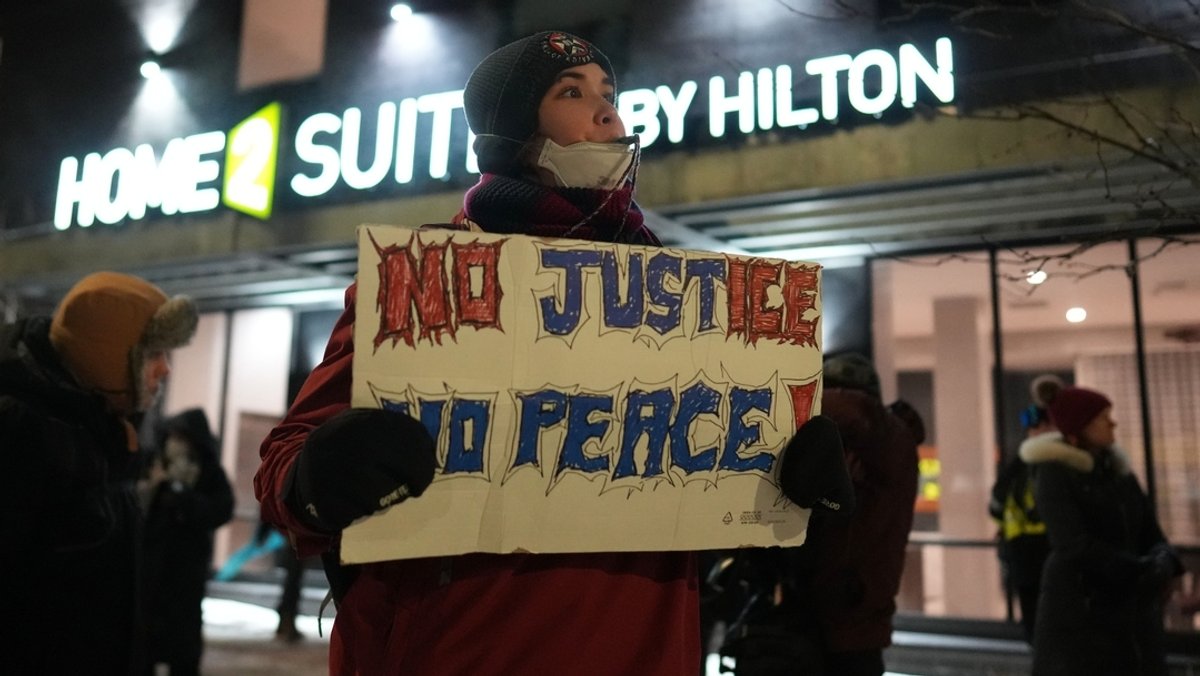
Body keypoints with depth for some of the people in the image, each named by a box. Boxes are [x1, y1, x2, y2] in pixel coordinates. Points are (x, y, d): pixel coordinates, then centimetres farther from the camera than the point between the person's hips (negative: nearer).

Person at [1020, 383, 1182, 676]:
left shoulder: (1118, 469, 10)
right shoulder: (1054, 473, -11)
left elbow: (1150, 534, 6)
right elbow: (1074, 544, -20)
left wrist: (1162, 562, -15)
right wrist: (1139, 570, -23)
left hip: (1130, 608, 7)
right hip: (1078, 608, -7)